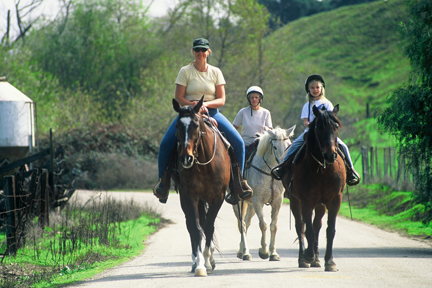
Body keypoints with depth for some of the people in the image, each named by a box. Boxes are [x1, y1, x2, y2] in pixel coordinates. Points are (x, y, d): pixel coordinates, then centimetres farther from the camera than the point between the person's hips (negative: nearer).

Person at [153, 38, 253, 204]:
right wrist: (193, 105, -20)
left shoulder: (215, 72, 5)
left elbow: (221, 100, 1)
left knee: (238, 142, -16)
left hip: (212, 112, 1)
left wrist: (206, 104, -17)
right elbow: (178, 97, -4)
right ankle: (163, 181, -5)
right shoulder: (185, 71, 0)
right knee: (166, 143, -23)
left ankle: (237, 182, -1)